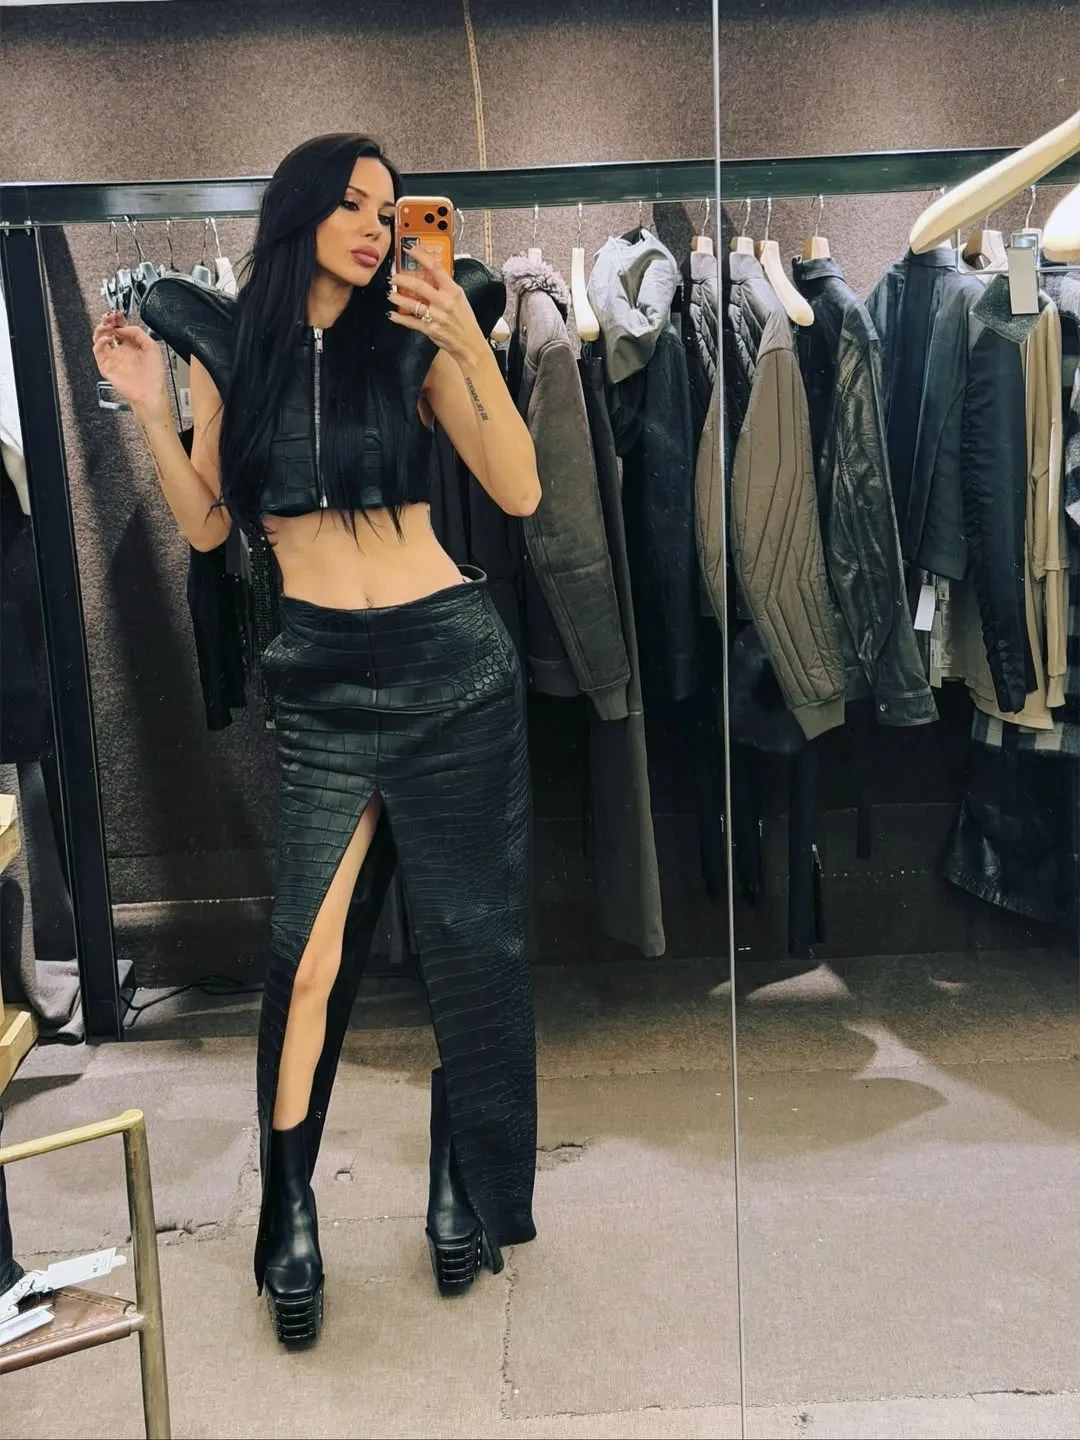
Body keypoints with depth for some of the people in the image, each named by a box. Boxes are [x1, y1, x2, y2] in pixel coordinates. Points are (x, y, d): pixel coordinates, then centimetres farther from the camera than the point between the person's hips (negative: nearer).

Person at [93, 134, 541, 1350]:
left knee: (467, 934, 7)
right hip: (320, 676, 1)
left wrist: (472, 349, -16)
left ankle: (463, 1191, 25)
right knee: (309, 951, -6)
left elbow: (519, 493, -6)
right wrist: (148, 408, -3)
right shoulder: (229, 348, 7)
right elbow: (207, 526, 9)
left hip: (450, 660, 0)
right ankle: (290, 1214, 13)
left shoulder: (413, 342, 2)